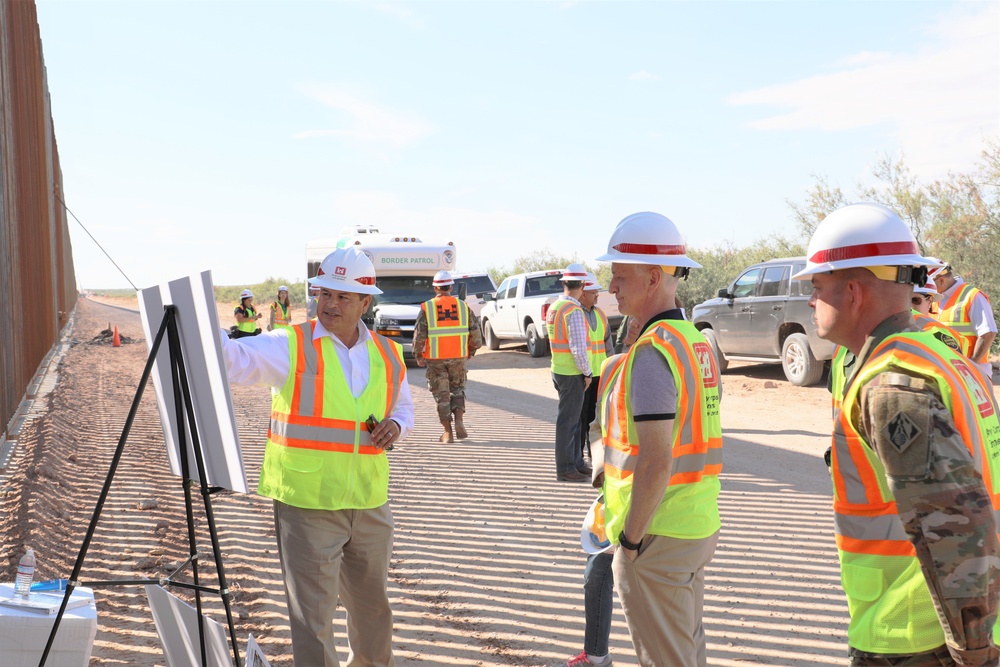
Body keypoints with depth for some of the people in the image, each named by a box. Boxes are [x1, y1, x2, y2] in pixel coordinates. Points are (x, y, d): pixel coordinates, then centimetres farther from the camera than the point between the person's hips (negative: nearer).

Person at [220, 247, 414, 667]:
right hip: (307, 503, -5)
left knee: (372, 602, 22)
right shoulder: (292, 347, -7)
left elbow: (403, 407, 21)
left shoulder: (388, 355, 7)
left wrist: (396, 425, -2)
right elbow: (237, 359, -22)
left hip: (370, 503, 5)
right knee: (311, 612, 0)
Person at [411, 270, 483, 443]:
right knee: (457, 389, 18)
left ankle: (448, 432, 7)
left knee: (441, 394, 6)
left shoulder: (427, 308, -4)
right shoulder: (463, 306, 2)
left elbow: (419, 335, -7)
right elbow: (475, 332, 5)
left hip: (435, 358, -2)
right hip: (458, 357, 2)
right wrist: (472, 350, 19)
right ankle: (459, 421, -2)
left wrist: (418, 355, 4)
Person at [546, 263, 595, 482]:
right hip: (572, 373, -9)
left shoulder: (553, 307, 9)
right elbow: (578, 347, -22)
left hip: (558, 370, 9)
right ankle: (565, 469, 6)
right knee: (568, 421, -1)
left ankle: (576, 463, 27)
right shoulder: (574, 310, -18)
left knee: (572, 418, 18)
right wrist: (587, 372, -11)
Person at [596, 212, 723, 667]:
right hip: (702, 525, 9)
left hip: (657, 536, -9)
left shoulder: (652, 351, -21)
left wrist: (630, 539, -17)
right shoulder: (696, 341, 9)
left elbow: (657, 460, -25)